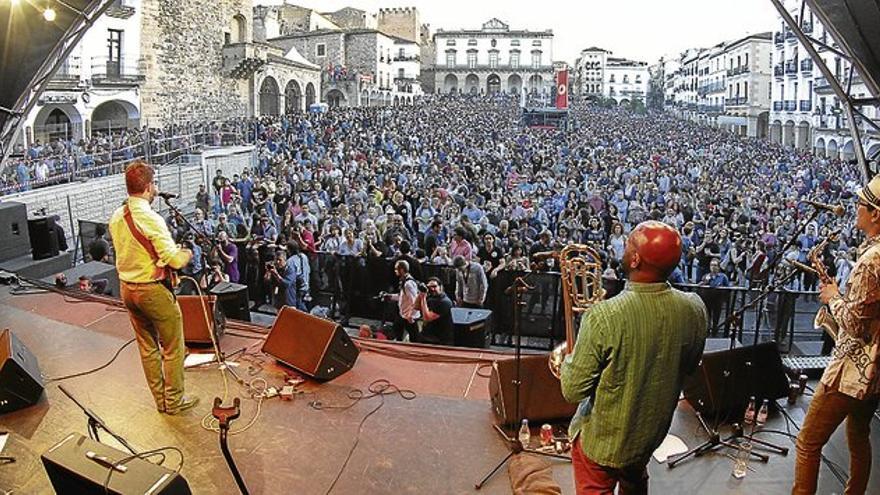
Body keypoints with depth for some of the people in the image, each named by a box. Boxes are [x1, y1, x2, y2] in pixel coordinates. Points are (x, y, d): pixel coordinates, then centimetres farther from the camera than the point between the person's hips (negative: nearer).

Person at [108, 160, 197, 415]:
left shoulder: (116, 217, 3)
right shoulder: (151, 219, -23)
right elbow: (174, 260, -22)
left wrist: (174, 250, 14)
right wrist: (186, 254, 0)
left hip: (127, 288, 8)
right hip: (153, 290, -8)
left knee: (147, 346, 18)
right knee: (172, 348, 9)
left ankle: (160, 399, 30)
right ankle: (174, 401, 19)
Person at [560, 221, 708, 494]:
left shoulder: (604, 316, -34)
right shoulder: (694, 309, -18)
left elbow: (573, 390, -24)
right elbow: (688, 366, 1)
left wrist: (570, 360, -6)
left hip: (601, 440, -4)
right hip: (653, 431, 5)